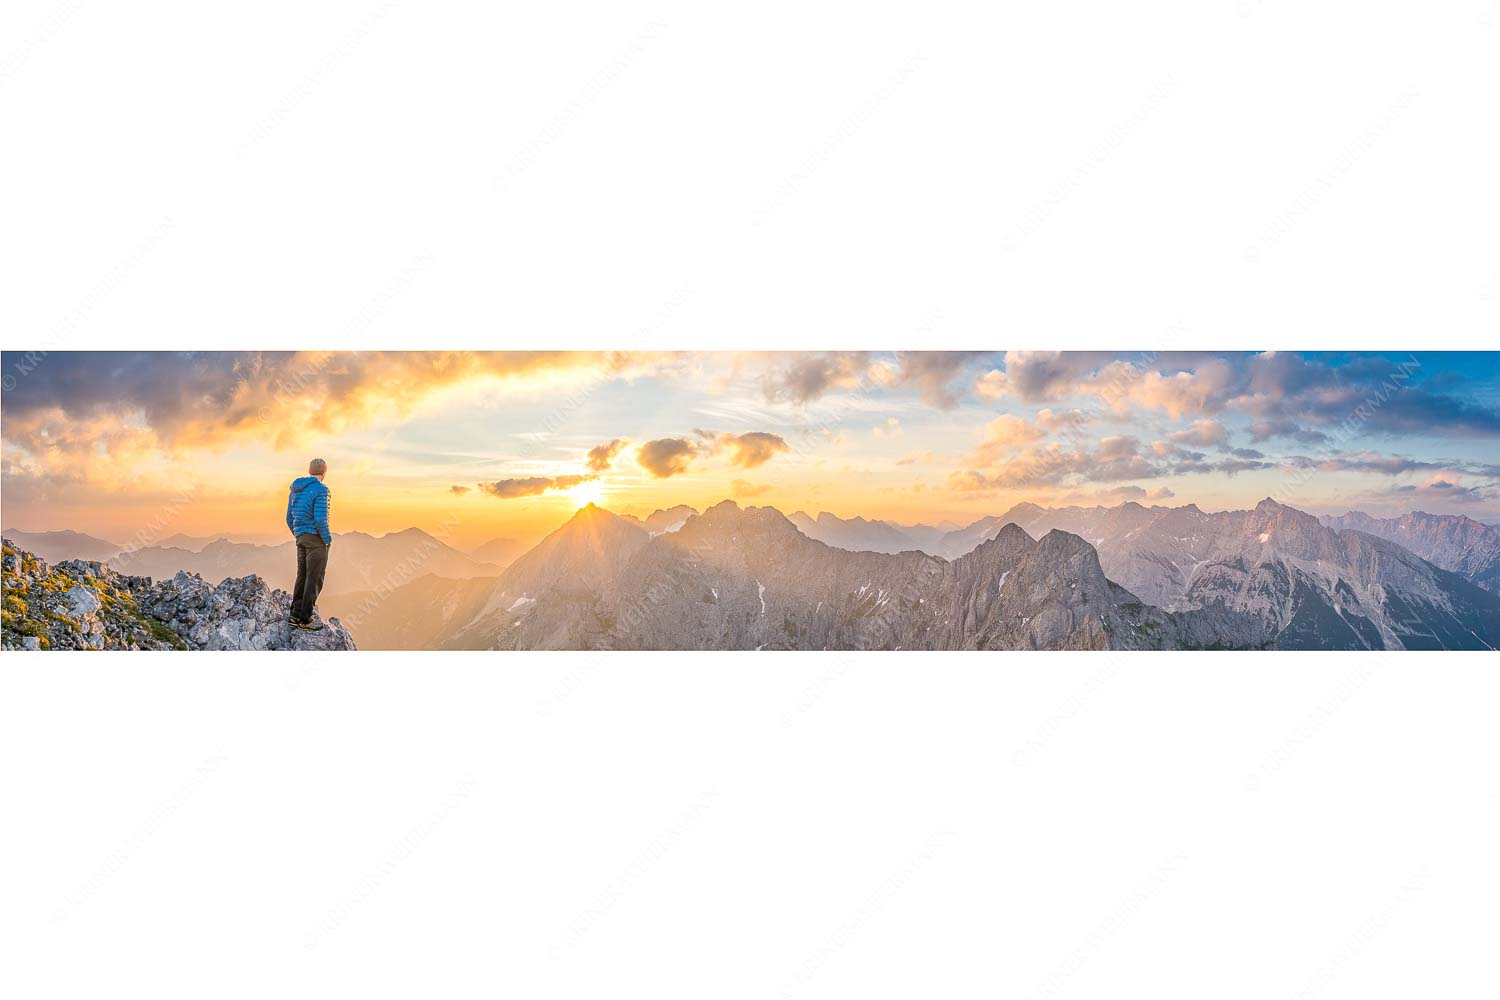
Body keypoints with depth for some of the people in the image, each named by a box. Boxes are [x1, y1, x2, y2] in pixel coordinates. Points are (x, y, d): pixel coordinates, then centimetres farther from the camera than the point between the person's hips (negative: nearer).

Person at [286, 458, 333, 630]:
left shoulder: (295, 490, 11)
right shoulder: (320, 490, -14)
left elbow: (290, 519, 14)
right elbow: (320, 520, -21)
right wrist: (328, 540, -8)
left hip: (301, 538, 8)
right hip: (316, 538, -8)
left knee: (303, 577, 13)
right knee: (315, 579, -2)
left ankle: (296, 616, 13)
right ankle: (305, 619, 0)